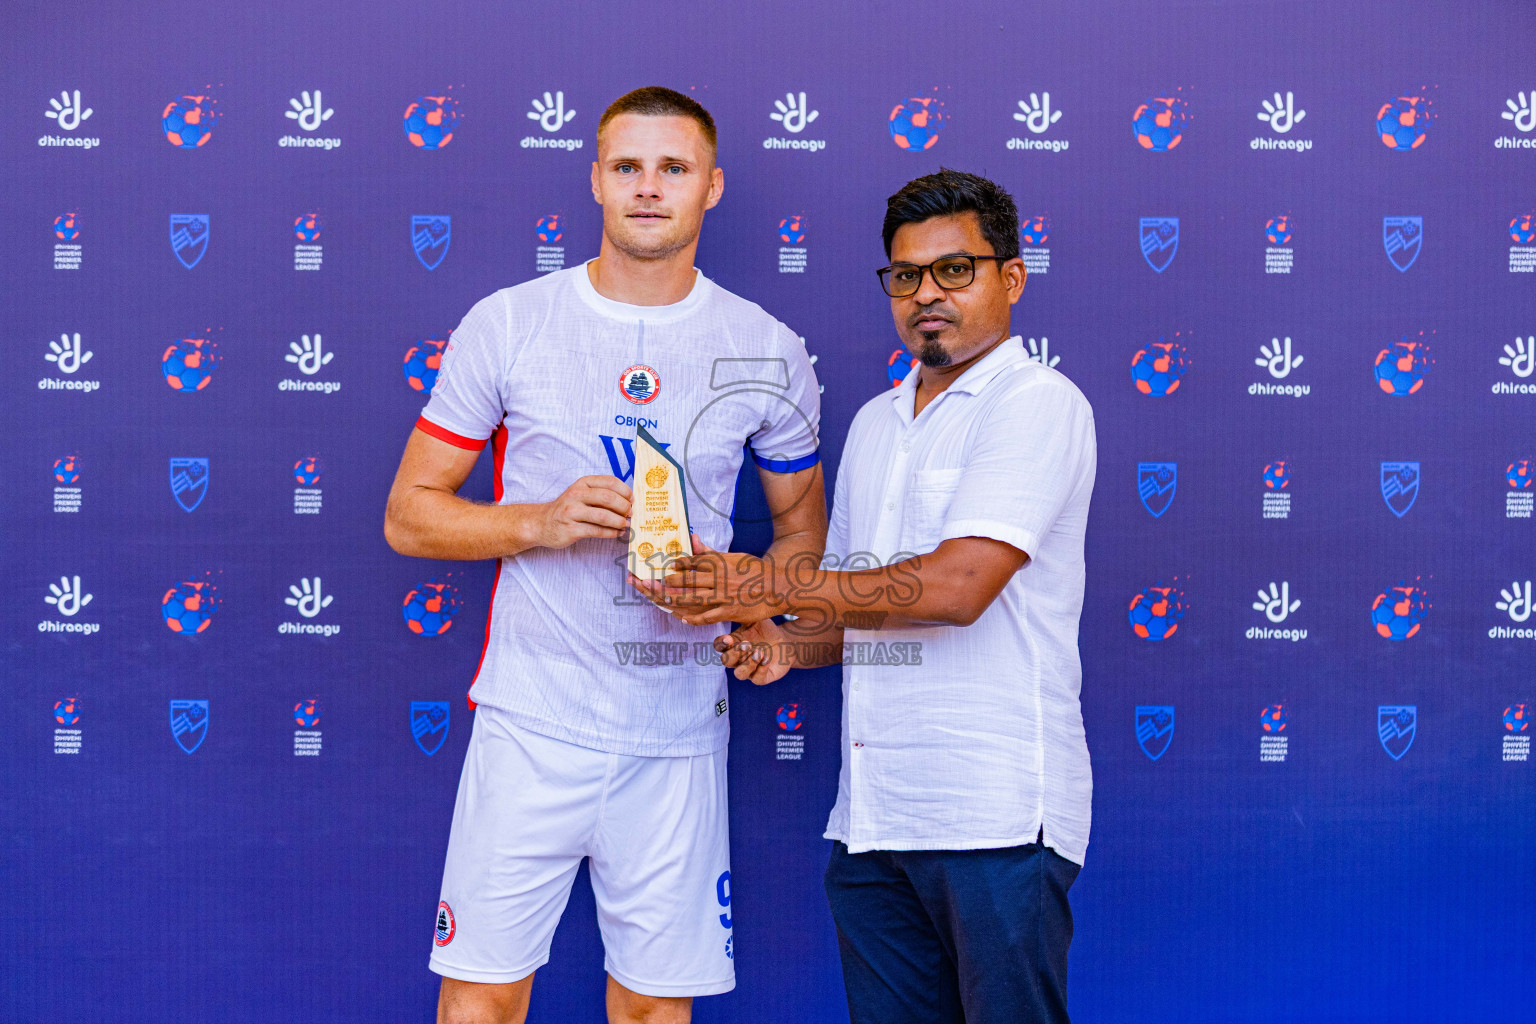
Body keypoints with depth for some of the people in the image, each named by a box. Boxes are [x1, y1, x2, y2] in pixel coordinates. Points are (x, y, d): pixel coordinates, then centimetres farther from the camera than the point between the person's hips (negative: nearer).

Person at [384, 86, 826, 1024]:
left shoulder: (768, 352, 5)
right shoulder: (507, 326, 0)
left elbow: (803, 534, 15)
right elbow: (409, 515, 4)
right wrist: (541, 523, -14)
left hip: (680, 735, 1)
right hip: (533, 724, -1)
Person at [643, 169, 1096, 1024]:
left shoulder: (1039, 404, -6)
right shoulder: (875, 422, 19)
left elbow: (955, 585, -18)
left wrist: (768, 587, -12)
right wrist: (787, 643, 2)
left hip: (995, 819, -7)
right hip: (873, 820, 7)